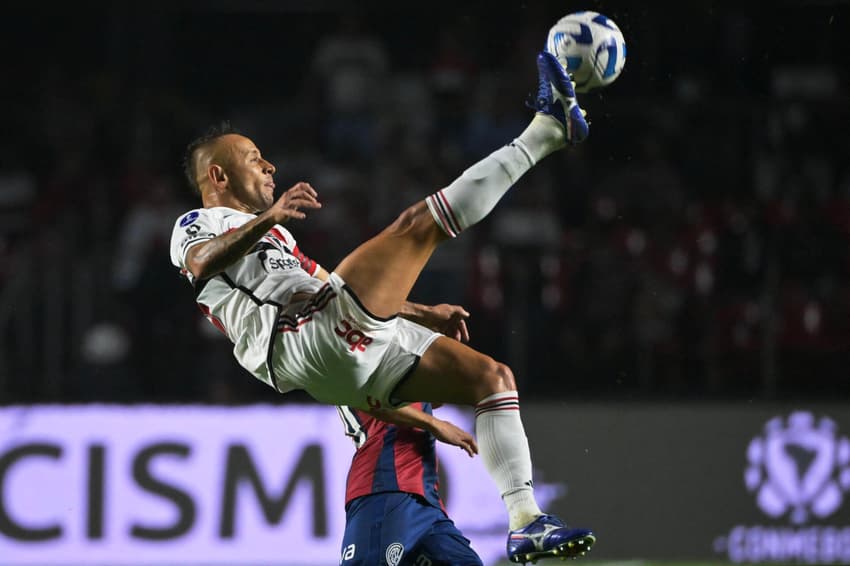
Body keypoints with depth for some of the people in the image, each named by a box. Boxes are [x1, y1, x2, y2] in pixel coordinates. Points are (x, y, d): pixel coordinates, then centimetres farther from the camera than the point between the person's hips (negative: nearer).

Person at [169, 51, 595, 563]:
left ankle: (526, 523, -4)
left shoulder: (274, 236, 40)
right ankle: (547, 129, -17)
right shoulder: (199, 226, 12)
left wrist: (424, 314, 33)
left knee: (493, 377, 3)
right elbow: (202, 263, -14)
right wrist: (268, 218, -31)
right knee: (419, 223, -16)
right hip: (307, 340, -9)